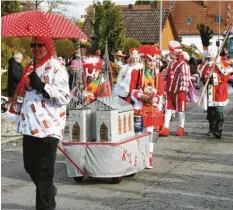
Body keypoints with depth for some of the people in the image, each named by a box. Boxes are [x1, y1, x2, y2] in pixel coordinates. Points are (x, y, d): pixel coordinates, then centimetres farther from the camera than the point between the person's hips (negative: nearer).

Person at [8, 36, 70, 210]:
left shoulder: (56, 68, -7)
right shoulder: (31, 67, 17)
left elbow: (65, 97, -15)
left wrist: (42, 86, -24)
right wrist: (19, 116, 26)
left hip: (48, 127, -8)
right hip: (30, 126, 8)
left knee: (44, 171, -3)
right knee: (30, 166, 16)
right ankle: (49, 192, 40)